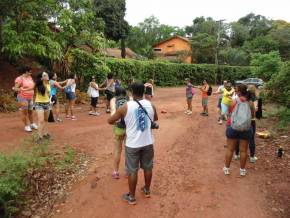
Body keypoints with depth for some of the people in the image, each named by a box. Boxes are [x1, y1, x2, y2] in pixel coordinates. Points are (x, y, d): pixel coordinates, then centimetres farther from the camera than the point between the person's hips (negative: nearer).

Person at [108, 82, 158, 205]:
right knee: (147, 167, 20)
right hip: (148, 142, 4)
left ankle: (131, 197, 24)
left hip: (132, 144, -3)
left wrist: (116, 122, 19)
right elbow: (155, 119, 18)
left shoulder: (126, 107, -13)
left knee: (132, 171, 10)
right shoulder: (150, 105, -2)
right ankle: (147, 190, 39)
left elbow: (110, 121, -3)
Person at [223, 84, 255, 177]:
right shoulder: (250, 103, -1)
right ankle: (242, 170, 23)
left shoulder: (235, 102, -6)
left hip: (233, 127, -1)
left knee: (230, 149, 10)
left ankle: (226, 168, 19)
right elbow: (252, 115, 8)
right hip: (245, 128, 1)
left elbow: (231, 112, 3)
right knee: (243, 150, 11)